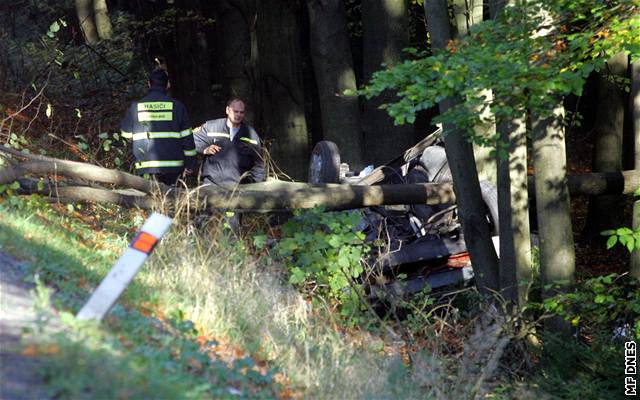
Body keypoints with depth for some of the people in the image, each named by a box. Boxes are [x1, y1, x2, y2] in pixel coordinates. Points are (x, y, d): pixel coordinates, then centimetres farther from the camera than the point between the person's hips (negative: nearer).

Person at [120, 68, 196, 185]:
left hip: (145, 165, 1)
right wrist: (190, 164, 10)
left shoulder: (135, 106, 4)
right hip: (172, 166, -1)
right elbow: (187, 137, 3)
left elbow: (126, 134, 15)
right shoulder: (176, 106, 0)